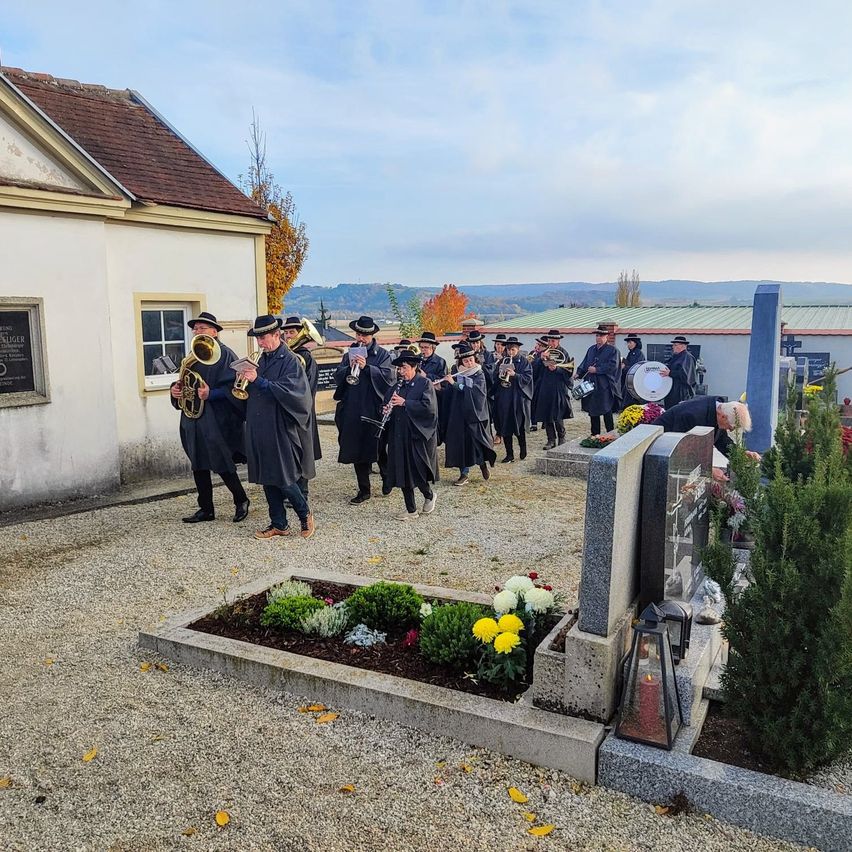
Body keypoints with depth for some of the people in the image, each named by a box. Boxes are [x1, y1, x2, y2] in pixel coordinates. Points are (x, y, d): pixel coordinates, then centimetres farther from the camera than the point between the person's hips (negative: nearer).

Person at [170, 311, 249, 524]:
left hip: (218, 420, -8)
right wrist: (175, 389, 1)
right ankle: (206, 509, 20)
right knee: (198, 465, 10)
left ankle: (241, 500, 21)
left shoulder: (225, 355, -9)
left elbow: (232, 387, -17)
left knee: (223, 466, -1)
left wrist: (211, 394, -29)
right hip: (194, 419, 8)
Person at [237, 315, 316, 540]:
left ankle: (306, 516, 19)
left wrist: (259, 380, -24)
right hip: (259, 429, 7)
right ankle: (279, 524, 20)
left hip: (280, 430, -7)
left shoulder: (290, 361, -9)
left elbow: (289, 391, -21)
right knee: (267, 479, 10)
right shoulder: (262, 360, 13)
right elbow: (255, 391, 17)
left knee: (284, 480, -3)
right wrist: (246, 381, -3)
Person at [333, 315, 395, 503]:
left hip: (374, 410, -4)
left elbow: (388, 376, -12)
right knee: (356, 450, 6)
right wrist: (349, 367, -13)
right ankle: (363, 490, 15)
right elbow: (337, 378, 5)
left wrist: (366, 367, -20)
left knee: (378, 448, 3)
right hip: (352, 410, 4)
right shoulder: (349, 355, 13)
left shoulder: (382, 354, 2)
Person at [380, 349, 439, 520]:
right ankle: (411, 510, 18)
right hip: (399, 437, 6)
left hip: (419, 435, -6)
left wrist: (405, 403, -20)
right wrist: (385, 409, -5)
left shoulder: (425, 384, -4)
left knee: (417, 472, -3)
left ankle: (429, 496, 27)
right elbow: (386, 403, 18)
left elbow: (429, 407, -17)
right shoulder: (397, 386, 13)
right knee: (402, 473, 7)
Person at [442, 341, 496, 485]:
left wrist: (454, 383, -25)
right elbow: (448, 392, 7)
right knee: (460, 442, 1)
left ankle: (483, 463, 26)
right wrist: (442, 384, -13)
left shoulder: (479, 374, -4)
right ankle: (464, 474, 9)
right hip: (458, 413, 3)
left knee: (475, 440, -3)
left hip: (474, 413, -3)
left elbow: (473, 391, -21)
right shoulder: (456, 372, 6)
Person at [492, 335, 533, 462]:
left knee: (520, 426, 3)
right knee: (505, 427, 2)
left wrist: (514, 374, -21)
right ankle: (509, 455, 10)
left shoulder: (524, 362, 1)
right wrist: (499, 374, -11)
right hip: (504, 399, 3)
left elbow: (528, 378, -9)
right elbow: (494, 378, 10)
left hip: (519, 398, -3)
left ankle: (523, 452, 23)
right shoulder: (502, 361, 12)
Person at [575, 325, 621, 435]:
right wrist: (579, 373, 1)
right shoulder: (591, 350, 17)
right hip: (591, 385, 6)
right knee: (592, 411, 10)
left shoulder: (612, 350, -3)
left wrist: (597, 370, -18)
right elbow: (584, 364, 18)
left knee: (607, 412, -6)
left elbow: (612, 366, -14)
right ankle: (595, 435, 18)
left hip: (605, 388, -6)